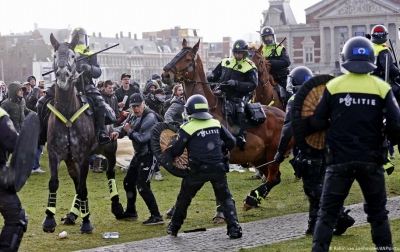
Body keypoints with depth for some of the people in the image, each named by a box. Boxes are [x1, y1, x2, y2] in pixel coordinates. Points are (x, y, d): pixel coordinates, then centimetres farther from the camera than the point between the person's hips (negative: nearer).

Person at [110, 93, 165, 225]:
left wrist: (129, 131, -12)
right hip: (139, 154, 10)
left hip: (149, 154, -10)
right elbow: (123, 127, 4)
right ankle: (131, 212, 34)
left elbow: (142, 138, -26)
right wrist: (117, 132, -18)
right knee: (128, 182, 17)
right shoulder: (133, 117, 8)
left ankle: (156, 216, -10)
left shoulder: (150, 118, -20)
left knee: (142, 186, -14)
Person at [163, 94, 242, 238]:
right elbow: (231, 142, 13)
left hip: (199, 170, -2)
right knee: (226, 198, 16)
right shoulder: (216, 124, 6)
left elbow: (176, 151, -2)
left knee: (184, 198, 18)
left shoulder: (187, 128, -6)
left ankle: (174, 227, 28)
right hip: (218, 168, 2)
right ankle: (234, 228, 3)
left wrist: (172, 143, 17)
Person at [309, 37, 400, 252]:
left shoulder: (333, 86, -6)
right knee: (377, 213, 18)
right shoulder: (382, 88, -4)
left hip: (340, 160, -1)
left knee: (328, 212, 8)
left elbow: (317, 123, -3)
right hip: (371, 160, 1)